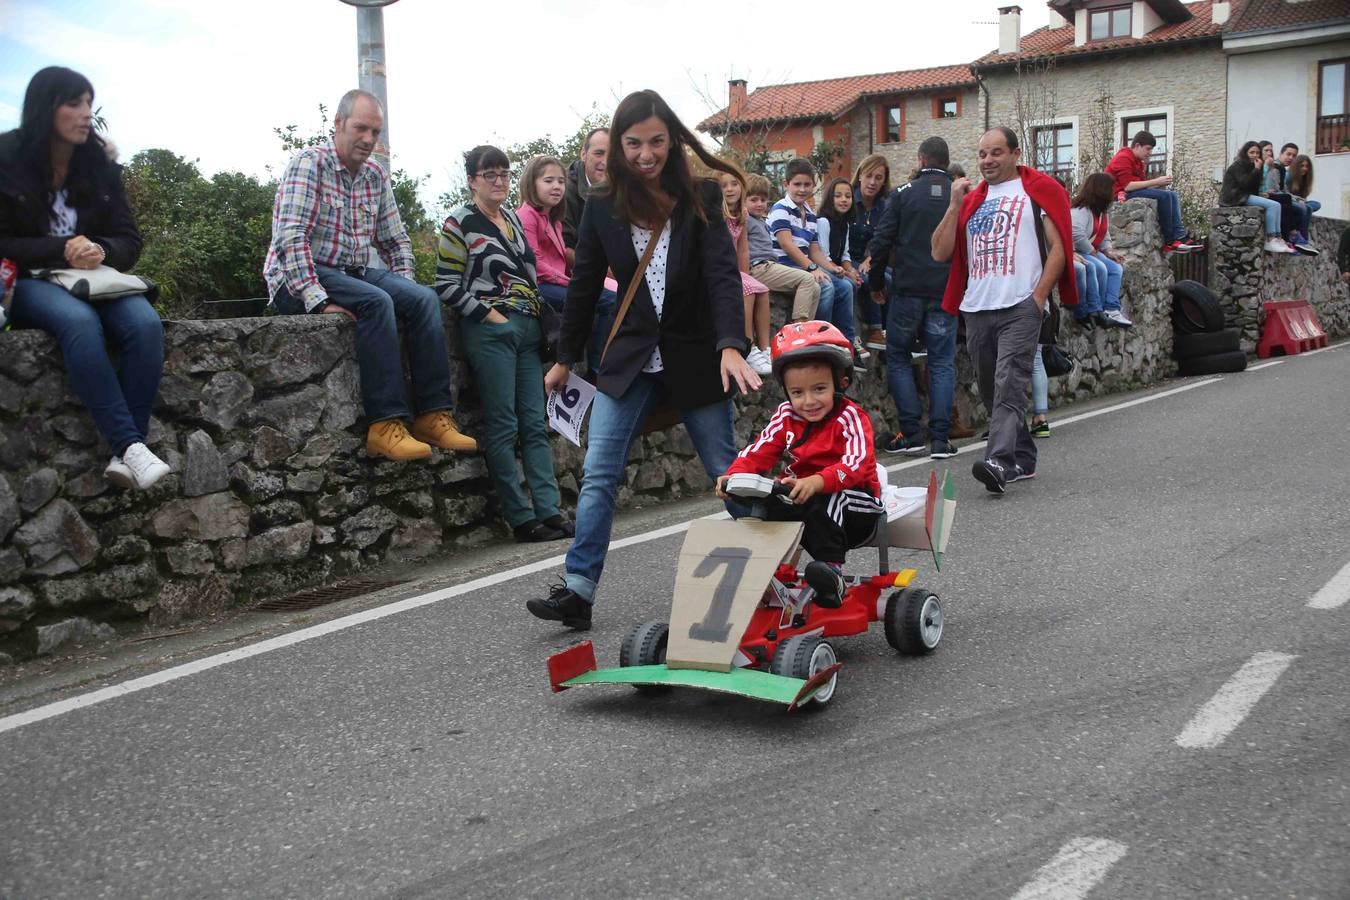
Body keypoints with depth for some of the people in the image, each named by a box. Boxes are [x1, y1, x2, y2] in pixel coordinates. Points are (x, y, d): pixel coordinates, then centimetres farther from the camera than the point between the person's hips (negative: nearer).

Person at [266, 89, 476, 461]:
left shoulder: (376, 176, 12)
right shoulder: (309, 164, -10)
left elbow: (395, 241, 19)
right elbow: (290, 239, -20)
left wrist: (404, 288, 3)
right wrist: (317, 300, -27)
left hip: (355, 273, 7)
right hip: (298, 278, -7)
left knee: (424, 298, -16)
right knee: (376, 302, -32)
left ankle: (433, 415, -19)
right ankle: (386, 424, -33)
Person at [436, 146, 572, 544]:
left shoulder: (513, 219, 17)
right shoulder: (459, 223, -3)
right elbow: (447, 285, -8)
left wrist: (537, 311, 12)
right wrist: (489, 315, -12)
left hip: (528, 328, 7)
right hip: (490, 331, -7)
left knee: (535, 424, 4)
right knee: (503, 427, -5)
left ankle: (549, 511, 5)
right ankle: (521, 519, -3)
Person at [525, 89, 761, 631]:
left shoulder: (701, 198, -6)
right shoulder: (602, 207, 0)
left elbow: (722, 274, -15)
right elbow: (585, 285, 8)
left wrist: (731, 346, -30)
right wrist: (565, 359, 14)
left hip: (694, 357, -2)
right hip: (629, 361, 2)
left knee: (727, 473, 8)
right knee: (598, 475, -4)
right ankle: (578, 591, 0)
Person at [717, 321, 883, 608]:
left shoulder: (850, 417, -14)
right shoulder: (786, 417, 3)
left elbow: (856, 463, -30)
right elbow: (760, 451, -6)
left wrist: (816, 482, -48)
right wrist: (734, 475, -27)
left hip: (853, 502, -5)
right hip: (801, 501, 5)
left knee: (826, 499, -36)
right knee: (768, 506, -20)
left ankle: (831, 568, -40)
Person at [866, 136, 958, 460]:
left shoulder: (904, 194, -2)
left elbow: (881, 241, -4)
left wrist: (875, 282, 7)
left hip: (908, 288, -2)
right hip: (946, 290, 2)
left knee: (898, 356, 10)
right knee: (942, 361, 6)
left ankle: (911, 434, 2)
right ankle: (940, 438, 1)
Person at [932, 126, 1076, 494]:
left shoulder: (1039, 190, 4)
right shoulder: (971, 200, 18)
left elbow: (1058, 246, -2)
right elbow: (940, 253, 11)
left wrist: (1039, 297, -11)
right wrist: (955, 205, 2)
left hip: (1020, 307, -6)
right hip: (977, 309, 6)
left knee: (1008, 384, -19)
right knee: (991, 390, 10)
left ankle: (1000, 463, -29)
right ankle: (1023, 460, 24)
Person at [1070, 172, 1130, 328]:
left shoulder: (1101, 211, 13)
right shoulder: (1081, 210, -19)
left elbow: (1105, 235, 21)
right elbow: (1076, 235, -30)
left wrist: (1108, 251, 3)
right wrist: (1091, 251, -19)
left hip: (1091, 251, 10)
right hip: (1075, 251, -10)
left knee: (1116, 268, -4)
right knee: (1100, 268, -27)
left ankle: (1112, 310, -14)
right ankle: (1096, 312, -19)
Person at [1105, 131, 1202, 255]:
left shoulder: (1137, 161, 19)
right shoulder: (1123, 158, -12)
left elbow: (1141, 184, 10)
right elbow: (1127, 186, -22)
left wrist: (1159, 184, -8)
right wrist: (1155, 181, -18)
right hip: (1123, 195, -10)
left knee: (1172, 195, -2)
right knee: (1164, 196, -23)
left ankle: (1180, 236, -16)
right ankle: (1169, 242, -19)